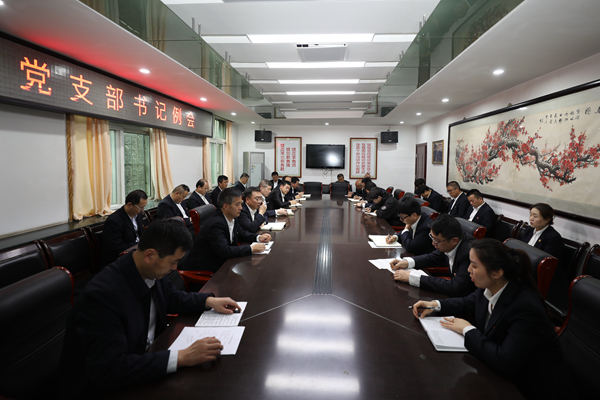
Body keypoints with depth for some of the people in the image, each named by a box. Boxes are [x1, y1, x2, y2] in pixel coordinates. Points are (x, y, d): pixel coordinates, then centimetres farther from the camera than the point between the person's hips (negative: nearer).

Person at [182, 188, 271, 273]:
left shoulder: (232, 217, 0)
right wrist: (251, 248, -32)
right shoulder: (215, 224, -27)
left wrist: (258, 237, -2)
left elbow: (241, 233, 16)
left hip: (219, 260, 8)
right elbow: (224, 251, -33)